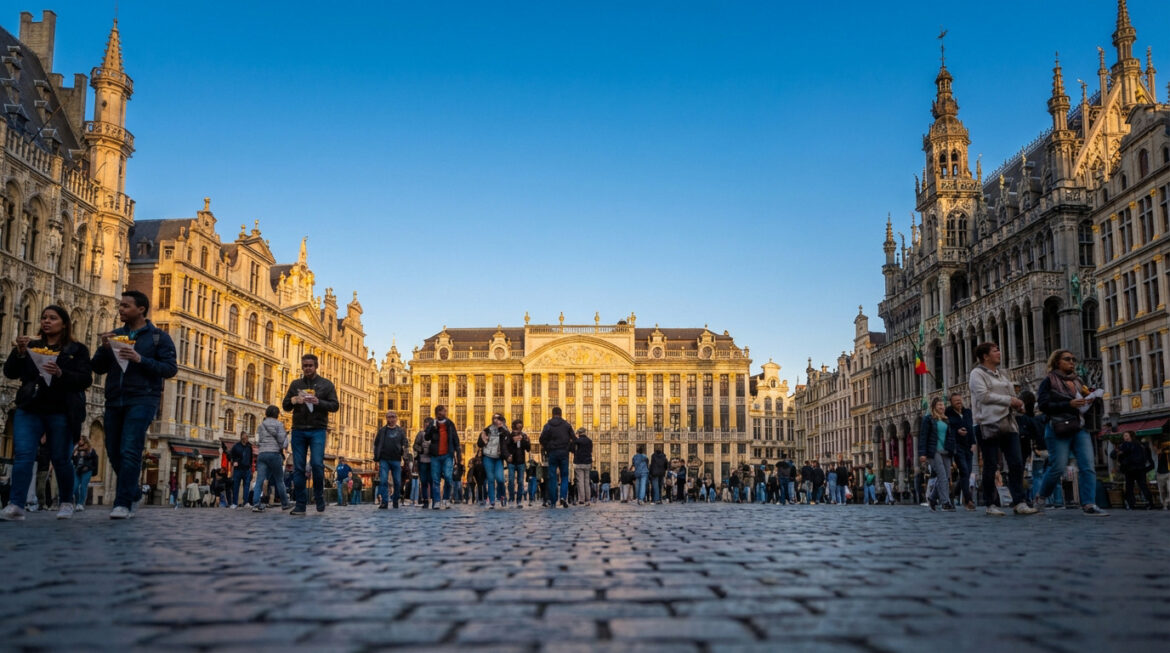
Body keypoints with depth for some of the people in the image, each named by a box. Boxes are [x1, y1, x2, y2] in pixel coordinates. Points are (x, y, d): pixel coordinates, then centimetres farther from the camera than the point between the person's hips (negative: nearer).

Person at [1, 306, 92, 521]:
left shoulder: (77, 350, 6)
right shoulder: (32, 347, 15)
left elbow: (86, 380, -5)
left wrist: (60, 373, -21)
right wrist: (19, 352, -10)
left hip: (61, 412, -2)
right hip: (29, 409, 2)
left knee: (60, 459, 3)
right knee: (23, 455, -10)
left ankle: (66, 502, 19)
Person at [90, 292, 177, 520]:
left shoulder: (158, 337, 4)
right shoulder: (115, 335, 17)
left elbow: (170, 369, -5)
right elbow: (98, 368, 13)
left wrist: (140, 359, -16)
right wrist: (104, 348, -6)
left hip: (142, 400, -5)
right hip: (114, 400, 6)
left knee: (129, 451, -14)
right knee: (114, 452, 8)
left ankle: (123, 503, -13)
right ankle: (133, 491, 29)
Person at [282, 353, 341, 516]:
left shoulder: (326, 384, 8)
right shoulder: (295, 384, 14)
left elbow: (335, 405, 2)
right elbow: (286, 406, 13)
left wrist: (318, 402, -15)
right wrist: (294, 400, -10)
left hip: (317, 430, -2)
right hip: (298, 430, 2)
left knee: (317, 464, -14)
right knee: (298, 467, 0)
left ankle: (319, 497, 8)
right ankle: (300, 505, 4)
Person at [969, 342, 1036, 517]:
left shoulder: (1002, 375, 22)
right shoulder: (977, 374, -1)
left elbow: (1012, 394, 22)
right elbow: (983, 395, -14)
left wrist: (1018, 403, -1)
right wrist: (1009, 400, -13)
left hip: (1007, 423, 7)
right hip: (988, 425, -7)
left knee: (1016, 463, -2)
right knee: (990, 466, -2)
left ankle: (1018, 502, 1)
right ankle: (990, 505, 6)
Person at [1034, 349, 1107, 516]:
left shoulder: (1078, 381, 20)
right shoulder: (1049, 381, 2)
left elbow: (1086, 401, 29)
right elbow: (1043, 405, -9)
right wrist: (1069, 404, -16)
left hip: (1081, 428, 6)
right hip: (1059, 430, -5)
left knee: (1087, 466, -9)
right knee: (1058, 467, -6)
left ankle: (1088, 504, -11)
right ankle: (1041, 498, 15)